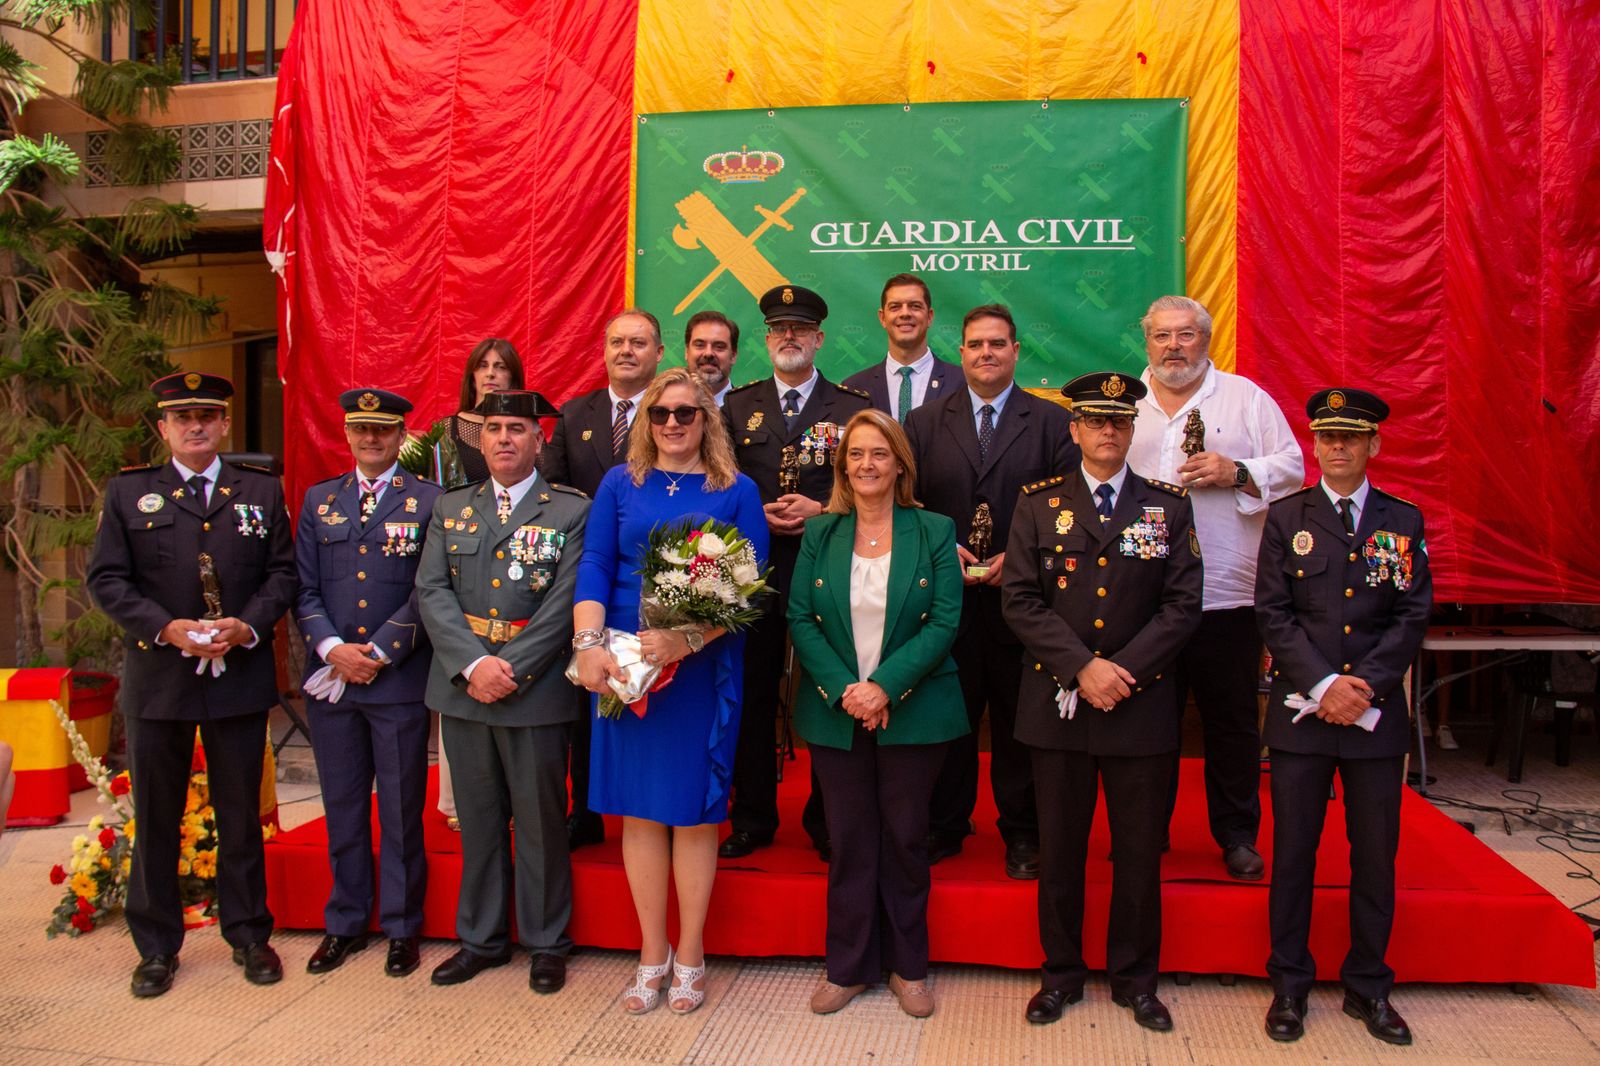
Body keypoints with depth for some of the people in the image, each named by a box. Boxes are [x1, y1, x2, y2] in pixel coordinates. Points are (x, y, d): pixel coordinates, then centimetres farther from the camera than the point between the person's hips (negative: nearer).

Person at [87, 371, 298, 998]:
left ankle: (249, 935, 24)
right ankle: (157, 947, 24)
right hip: (156, 681, 0)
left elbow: (282, 572, 3)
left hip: (240, 679, 0)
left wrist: (248, 626, -13)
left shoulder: (262, 492, 8)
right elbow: (107, 580, -1)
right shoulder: (128, 493, 5)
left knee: (242, 816, 10)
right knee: (155, 820, 10)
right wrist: (167, 628, -15)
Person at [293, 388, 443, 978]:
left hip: (400, 680, -3)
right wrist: (333, 648, -9)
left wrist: (378, 653, -12)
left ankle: (402, 928, 20)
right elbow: (304, 591, 7)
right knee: (343, 809, 13)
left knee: (401, 812, 6)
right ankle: (345, 923, 28)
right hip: (329, 680, 3)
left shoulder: (429, 502, 0)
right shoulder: (319, 501, 12)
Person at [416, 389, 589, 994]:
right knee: (478, 820, 14)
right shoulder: (450, 510, 11)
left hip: (536, 692, -3)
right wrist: (473, 664, -13)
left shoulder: (572, 512, -1)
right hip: (463, 690, 4)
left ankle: (546, 943, 22)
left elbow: (565, 603, -9)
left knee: (540, 821, 6)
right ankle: (481, 939, 29)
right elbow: (431, 592, 1)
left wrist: (510, 670, -15)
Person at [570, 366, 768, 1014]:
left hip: (703, 667, -2)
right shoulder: (620, 484, 8)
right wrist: (588, 644, -14)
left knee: (692, 810, 6)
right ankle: (653, 954, 24)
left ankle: (690, 956, 22)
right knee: (638, 808, 8)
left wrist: (688, 638, -19)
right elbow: (594, 567, 1)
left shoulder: (737, 492, 3)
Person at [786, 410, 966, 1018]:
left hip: (913, 711, -1)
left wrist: (885, 687, -18)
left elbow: (944, 621, -8)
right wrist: (843, 689, -14)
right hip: (835, 712, 2)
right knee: (849, 839, 9)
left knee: (906, 837, 9)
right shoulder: (820, 533, 4)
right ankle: (849, 967, 24)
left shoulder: (935, 532, -1)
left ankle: (908, 966, 26)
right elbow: (800, 618, -1)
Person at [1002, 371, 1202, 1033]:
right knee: (1059, 849, 10)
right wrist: (1082, 667, -14)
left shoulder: (1168, 505, 5)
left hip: (1142, 705, 0)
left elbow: (1183, 605, -1)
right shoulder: (1038, 502, 4)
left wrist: (1124, 669, -13)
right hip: (1056, 704, 0)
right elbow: (1020, 601, -3)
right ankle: (1062, 973, 27)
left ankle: (1134, 978, 27)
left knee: (1140, 850, 9)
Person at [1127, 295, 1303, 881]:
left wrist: (1237, 473, -13)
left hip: (1227, 594, -1)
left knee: (1233, 722, 6)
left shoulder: (1246, 397, 7)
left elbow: (1292, 467, 3)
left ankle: (1238, 836, 22)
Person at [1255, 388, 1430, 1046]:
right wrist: (1323, 684, -13)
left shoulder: (1403, 521, 6)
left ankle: (1368, 986, 25)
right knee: (1293, 852, 5)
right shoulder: (1286, 518, 4)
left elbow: (1413, 616, 1)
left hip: (1377, 714, 1)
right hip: (1300, 711, -1)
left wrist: (1364, 685, -11)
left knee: (1376, 855, 9)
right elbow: (1273, 614, -2)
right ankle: (1289, 985, 19)